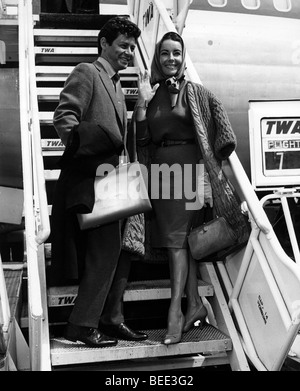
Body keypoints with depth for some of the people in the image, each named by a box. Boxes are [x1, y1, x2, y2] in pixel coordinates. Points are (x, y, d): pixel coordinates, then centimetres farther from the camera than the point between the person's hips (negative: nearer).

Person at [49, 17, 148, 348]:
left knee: (121, 250, 11)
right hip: (89, 177, -9)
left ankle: (110, 319, 21)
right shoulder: (86, 73, -2)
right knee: (105, 251, -11)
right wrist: (82, 144, -27)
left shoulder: (116, 86, 24)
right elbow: (63, 118, -15)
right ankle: (82, 325, 0)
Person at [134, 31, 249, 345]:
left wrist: (210, 165, -9)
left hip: (187, 169, -4)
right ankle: (194, 304, 17)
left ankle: (175, 312, -6)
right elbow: (142, 139, 3)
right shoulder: (151, 93, 10)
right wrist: (142, 102, -4)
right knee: (181, 239, 8)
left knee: (176, 238, -9)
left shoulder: (196, 93, 2)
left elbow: (221, 135, 0)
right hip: (160, 172, 4)